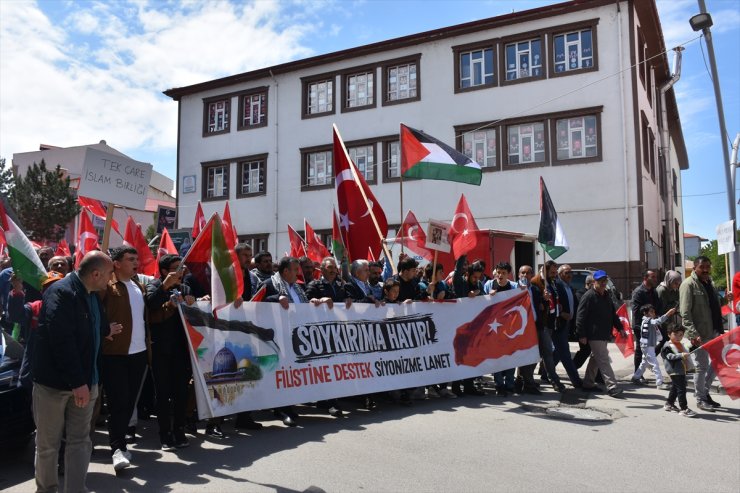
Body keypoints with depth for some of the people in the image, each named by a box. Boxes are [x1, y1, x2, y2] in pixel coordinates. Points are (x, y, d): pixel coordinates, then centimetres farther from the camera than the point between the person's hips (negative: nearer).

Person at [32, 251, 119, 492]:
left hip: (85, 380, 7)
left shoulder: (92, 295, 8)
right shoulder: (60, 292, -19)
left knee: (80, 442, 8)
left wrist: (105, 331, 42)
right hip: (55, 381, -7)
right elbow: (62, 341, -24)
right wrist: (77, 382, -25)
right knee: (48, 443, 11)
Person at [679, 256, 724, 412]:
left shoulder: (709, 282, 14)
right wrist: (693, 334, -24)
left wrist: (720, 329, 13)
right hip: (699, 334, -8)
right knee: (702, 366, 0)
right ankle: (700, 399, 14)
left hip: (714, 332, 8)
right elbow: (685, 313, -17)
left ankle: (705, 391, 29)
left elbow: (715, 307, 20)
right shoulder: (689, 284, -11)